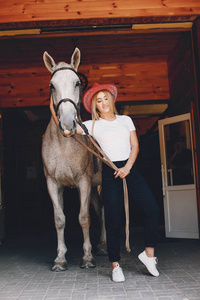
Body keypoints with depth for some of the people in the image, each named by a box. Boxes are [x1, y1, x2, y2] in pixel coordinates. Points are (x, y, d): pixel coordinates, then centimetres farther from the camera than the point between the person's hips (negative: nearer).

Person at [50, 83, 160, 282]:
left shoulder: (126, 120, 13)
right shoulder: (93, 125, 6)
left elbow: (135, 146, 6)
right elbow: (68, 131, -2)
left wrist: (128, 167, -6)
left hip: (130, 169, 3)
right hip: (110, 173, -3)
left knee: (153, 209, -7)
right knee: (113, 220, -2)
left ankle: (148, 253, 11)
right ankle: (115, 266, 11)